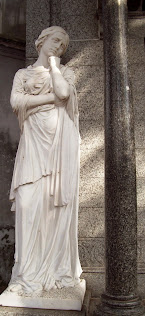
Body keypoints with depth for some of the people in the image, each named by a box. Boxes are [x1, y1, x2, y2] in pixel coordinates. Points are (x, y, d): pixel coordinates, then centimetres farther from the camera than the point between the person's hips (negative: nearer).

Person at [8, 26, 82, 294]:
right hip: (33, 143, 1)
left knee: (58, 201, -5)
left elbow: (63, 92, -6)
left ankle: (58, 269, 5)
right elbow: (16, 101, -1)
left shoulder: (65, 72, 18)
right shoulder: (22, 74, 20)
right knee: (29, 202, -9)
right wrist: (52, 97, -3)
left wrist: (53, 61, 6)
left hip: (59, 143, 0)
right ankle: (29, 273, 0)